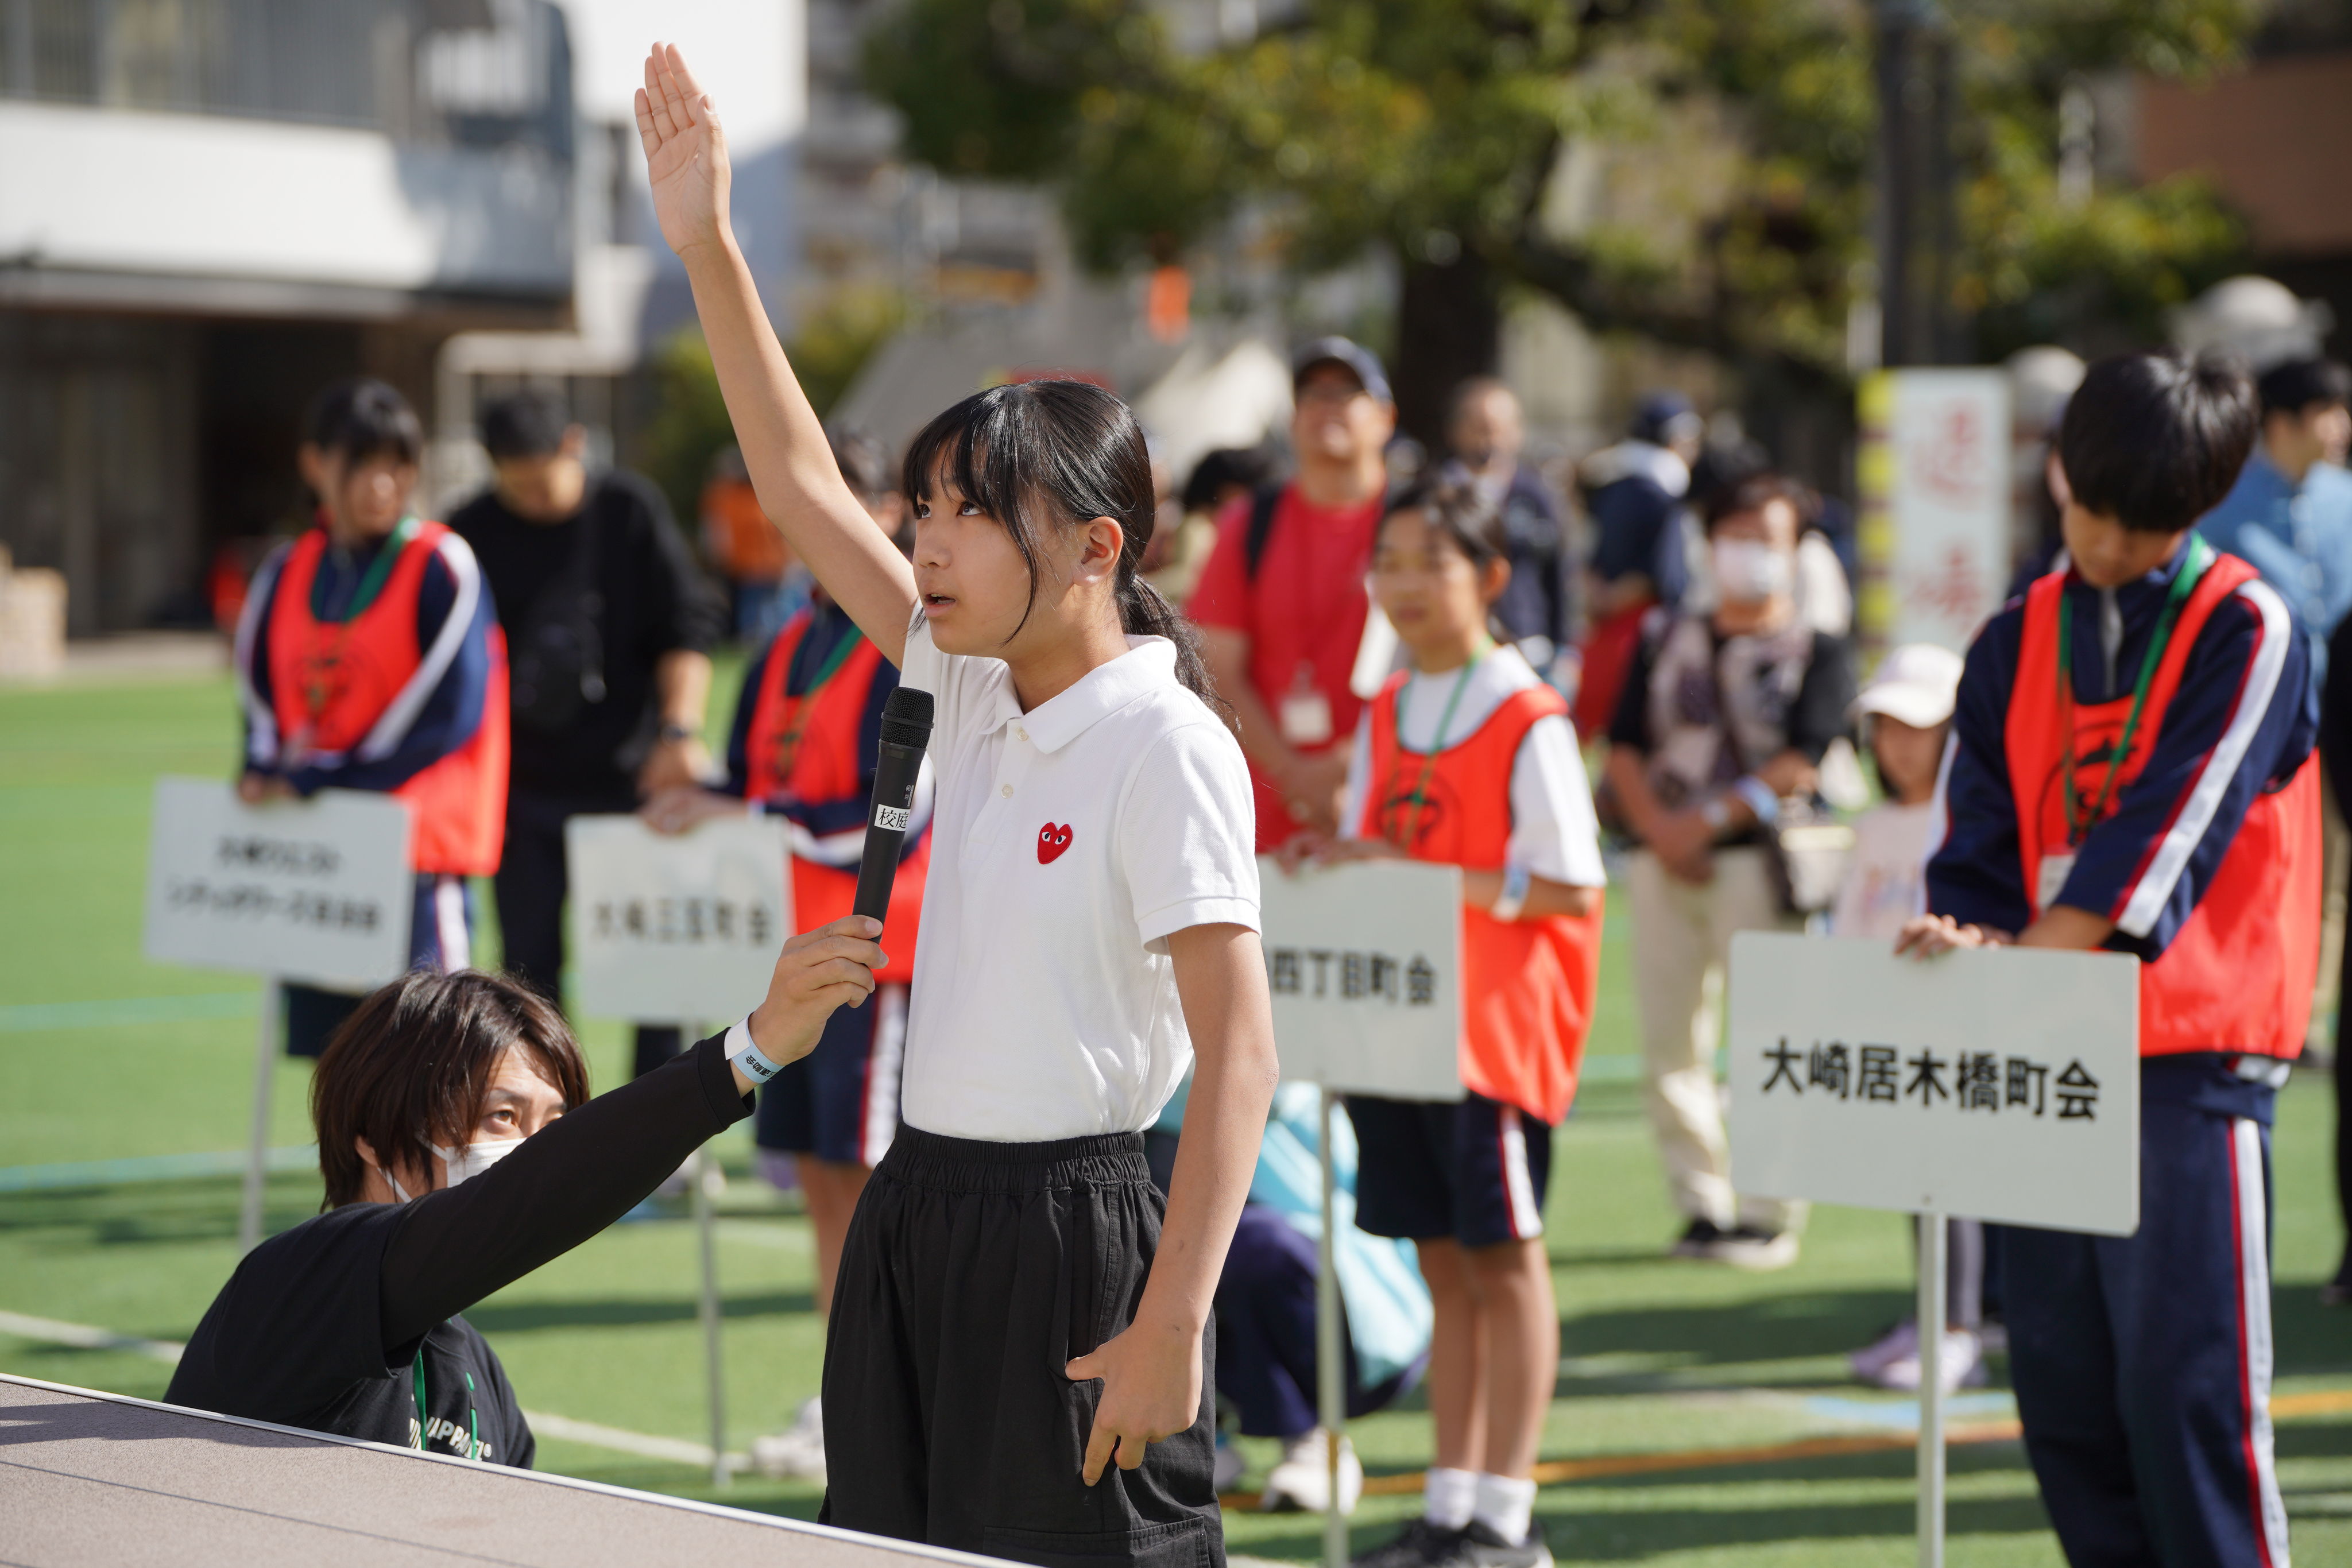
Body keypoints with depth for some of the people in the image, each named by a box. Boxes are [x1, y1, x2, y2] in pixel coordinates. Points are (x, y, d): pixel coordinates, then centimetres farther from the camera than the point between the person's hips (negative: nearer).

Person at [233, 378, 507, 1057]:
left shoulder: (442, 567, -7)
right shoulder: (287, 573, 11)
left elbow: (454, 712, -14)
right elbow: (262, 693, 18)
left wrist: (317, 783, -14)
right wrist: (266, 773, -5)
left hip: (415, 845, -6)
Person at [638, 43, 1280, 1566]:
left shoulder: (1168, 749, -14)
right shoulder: (977, 693, 9)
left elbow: (1238, 1052, -19)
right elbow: (806, 485, 15)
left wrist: (1173, 1320, -26)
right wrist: (708, 246, 9)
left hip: (1073, 1237, -8)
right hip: (919, 1214, 8)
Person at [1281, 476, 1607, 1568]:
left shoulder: (1529, 719, -9)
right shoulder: (1385, 716, 11)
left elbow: (1574, 889, -13)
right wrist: (1331, 867, -4)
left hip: (1498, 1020, -6)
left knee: (1502, 1256, -1)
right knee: (1443, 1261, 10)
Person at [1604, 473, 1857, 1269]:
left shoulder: (1818, 652, 4)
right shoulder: (1666, 639, 16)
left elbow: (1803, 763, -8)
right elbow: (1625, 747, 10)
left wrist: (1711, 818, -15)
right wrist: (1657, 826, -7)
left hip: (1760, 856, -4)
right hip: (1664, 863, 4)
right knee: (1667, 1042, 4)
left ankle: (1768, 1215, -1)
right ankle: (1703, 1205, 13)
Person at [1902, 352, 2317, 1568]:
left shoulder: (2249, 632, -4)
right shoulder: (2016, 642, 13)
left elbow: (2169, 831, -14)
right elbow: (1979, 847, 9)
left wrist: (2013, 965, -20)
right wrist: (1965, 945, -13)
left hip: (2193, 1051, -5)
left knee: (2186, 1387, -9)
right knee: (2062, 1389, 6)